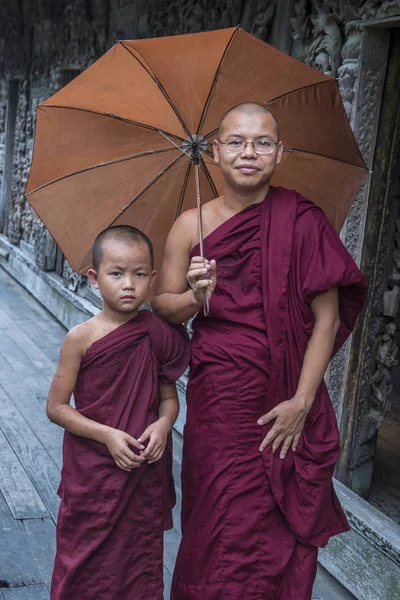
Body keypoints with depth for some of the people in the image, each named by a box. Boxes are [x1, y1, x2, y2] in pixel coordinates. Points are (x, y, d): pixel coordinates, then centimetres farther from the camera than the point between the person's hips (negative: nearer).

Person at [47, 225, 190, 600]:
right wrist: (107, 435, -18)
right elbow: (56, 407, -9)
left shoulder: (157, 334, -3)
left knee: (141, 560, 16)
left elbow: (168, 396, 7)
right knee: (87, 564, 10)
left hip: (145, 473, 3)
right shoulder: (81, 338, -11)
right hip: (92, 474, -2)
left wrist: (164, 423, -14)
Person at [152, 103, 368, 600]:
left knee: (282, 531, 6)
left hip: (287, 407, -1)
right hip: (218, 403, 1)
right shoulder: (191, 225, 1)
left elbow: (327, 316, -4)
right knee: (222, 531, 5)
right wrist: (195, 297, -14)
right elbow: (163, 306, 8)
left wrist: (302, 401, -8)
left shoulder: (302, 221, -5)